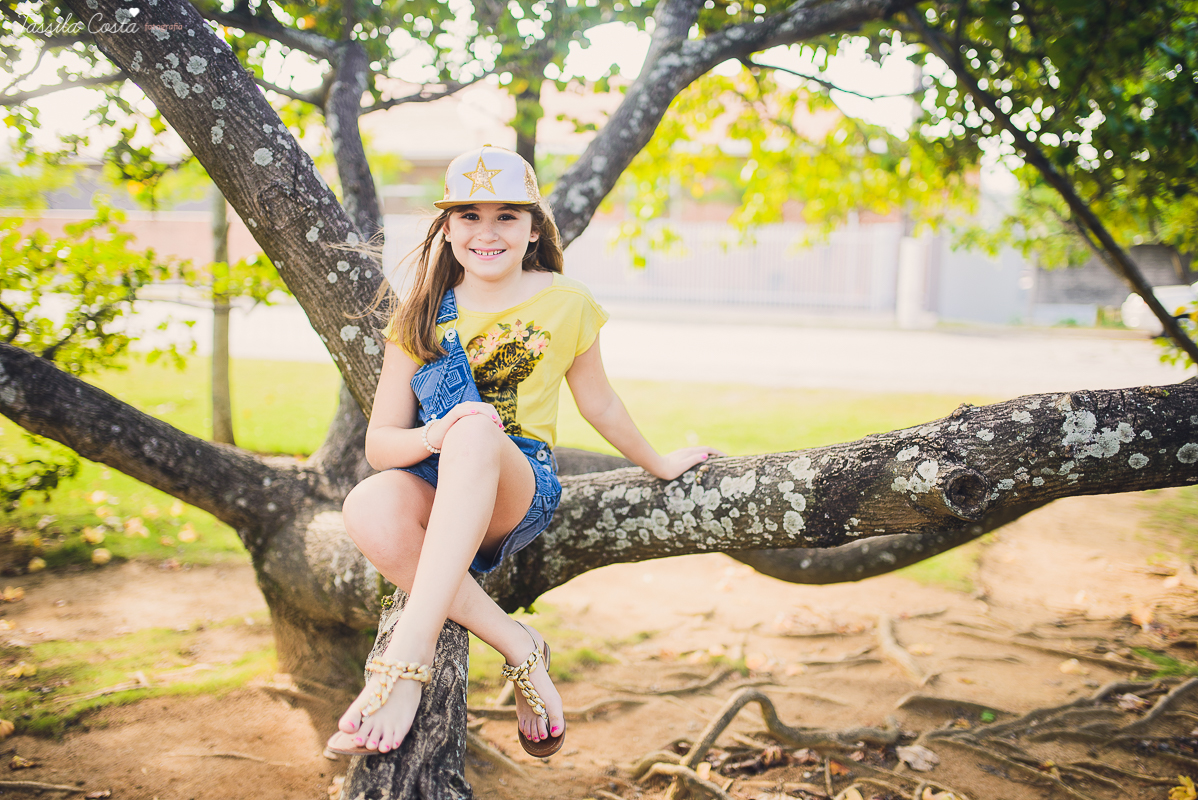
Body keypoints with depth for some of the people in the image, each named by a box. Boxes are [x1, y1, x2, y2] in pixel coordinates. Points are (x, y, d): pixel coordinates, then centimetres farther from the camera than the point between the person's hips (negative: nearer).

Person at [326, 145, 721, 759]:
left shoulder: (564, 303, 5)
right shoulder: (423, 314, 7)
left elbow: (599, 404, 20)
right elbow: (379, 444, 3)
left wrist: (660, 466, 30)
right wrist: (433, 436, -19)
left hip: (522, 493, -1)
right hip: (434, 496, 2)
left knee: (478, 426, -37)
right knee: (369, 508, -36)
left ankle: (406, 660, -43)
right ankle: (518, 646, -23)